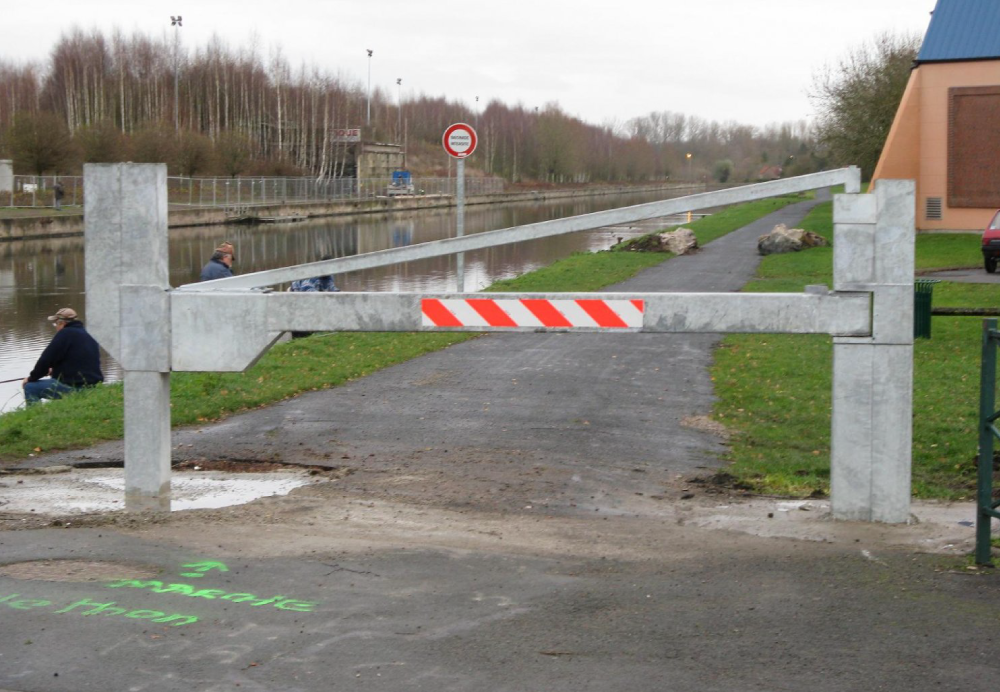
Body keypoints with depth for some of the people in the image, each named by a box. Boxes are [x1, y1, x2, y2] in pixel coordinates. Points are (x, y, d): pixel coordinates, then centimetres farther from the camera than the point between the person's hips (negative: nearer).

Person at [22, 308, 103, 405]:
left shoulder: (65, 334, -9)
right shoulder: (89, 338, 18)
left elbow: (46, 359, -10)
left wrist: (32, 378, 3)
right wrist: (54, 370, 33)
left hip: (75, 388, -9)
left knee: (30, 387, -5)